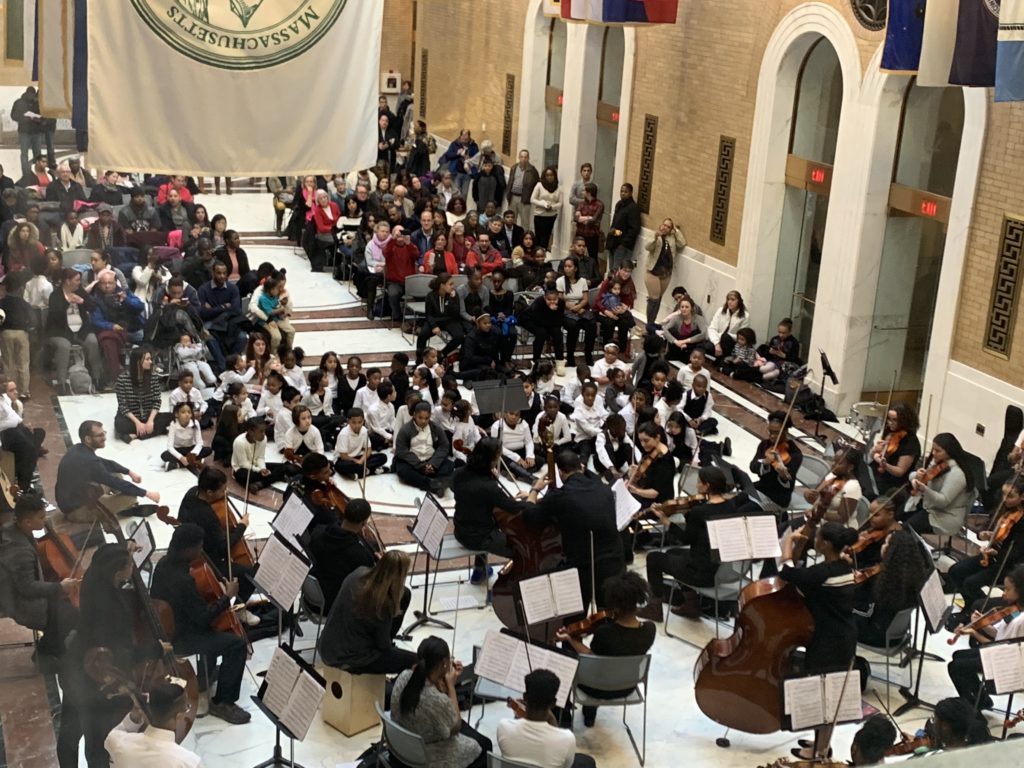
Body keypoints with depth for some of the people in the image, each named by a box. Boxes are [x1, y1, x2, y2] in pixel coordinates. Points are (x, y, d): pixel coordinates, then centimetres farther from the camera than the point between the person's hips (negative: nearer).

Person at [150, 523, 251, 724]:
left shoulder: (164, 563, -5)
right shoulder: (183, 581, -33)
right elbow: (203, 617, -25)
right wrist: (227, 597, -16)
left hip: (166, 628, 10)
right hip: (178, 638, -10)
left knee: (215, 629, 31)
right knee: (237, 644, -13)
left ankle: (206, 676, 46)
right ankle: (222, 702, -2)